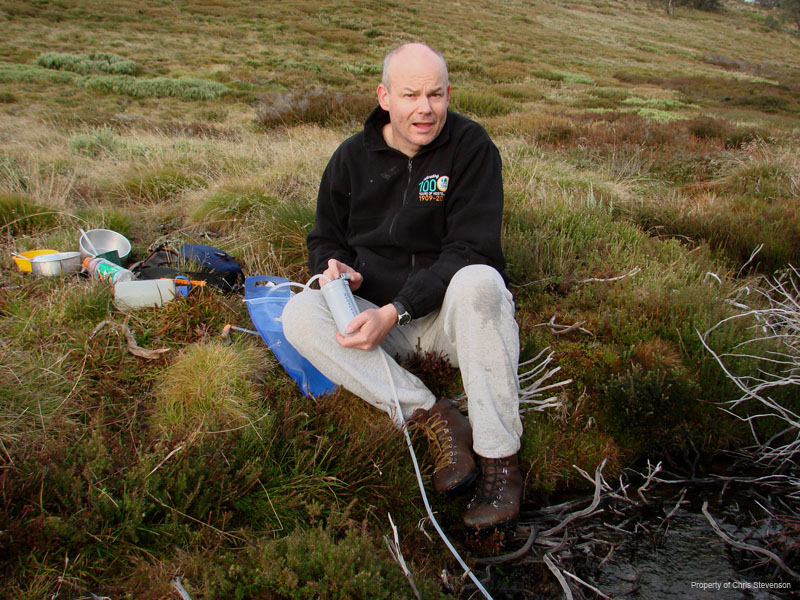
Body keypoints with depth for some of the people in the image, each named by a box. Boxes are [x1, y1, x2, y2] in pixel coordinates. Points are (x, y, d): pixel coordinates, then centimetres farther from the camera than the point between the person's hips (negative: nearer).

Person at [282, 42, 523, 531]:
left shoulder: (470, 145, -8)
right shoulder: (353, 156, 4)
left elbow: (469, 249, -17)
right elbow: (326, 238, 15)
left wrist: (395, 312, -27)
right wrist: (332, 266, -12)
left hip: (450, 309, -3)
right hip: (375, 314, 4)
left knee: (478, 282, -37)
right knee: (300, 315, -23)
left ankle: (499, 458, -28)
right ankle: (437, 418, -25)